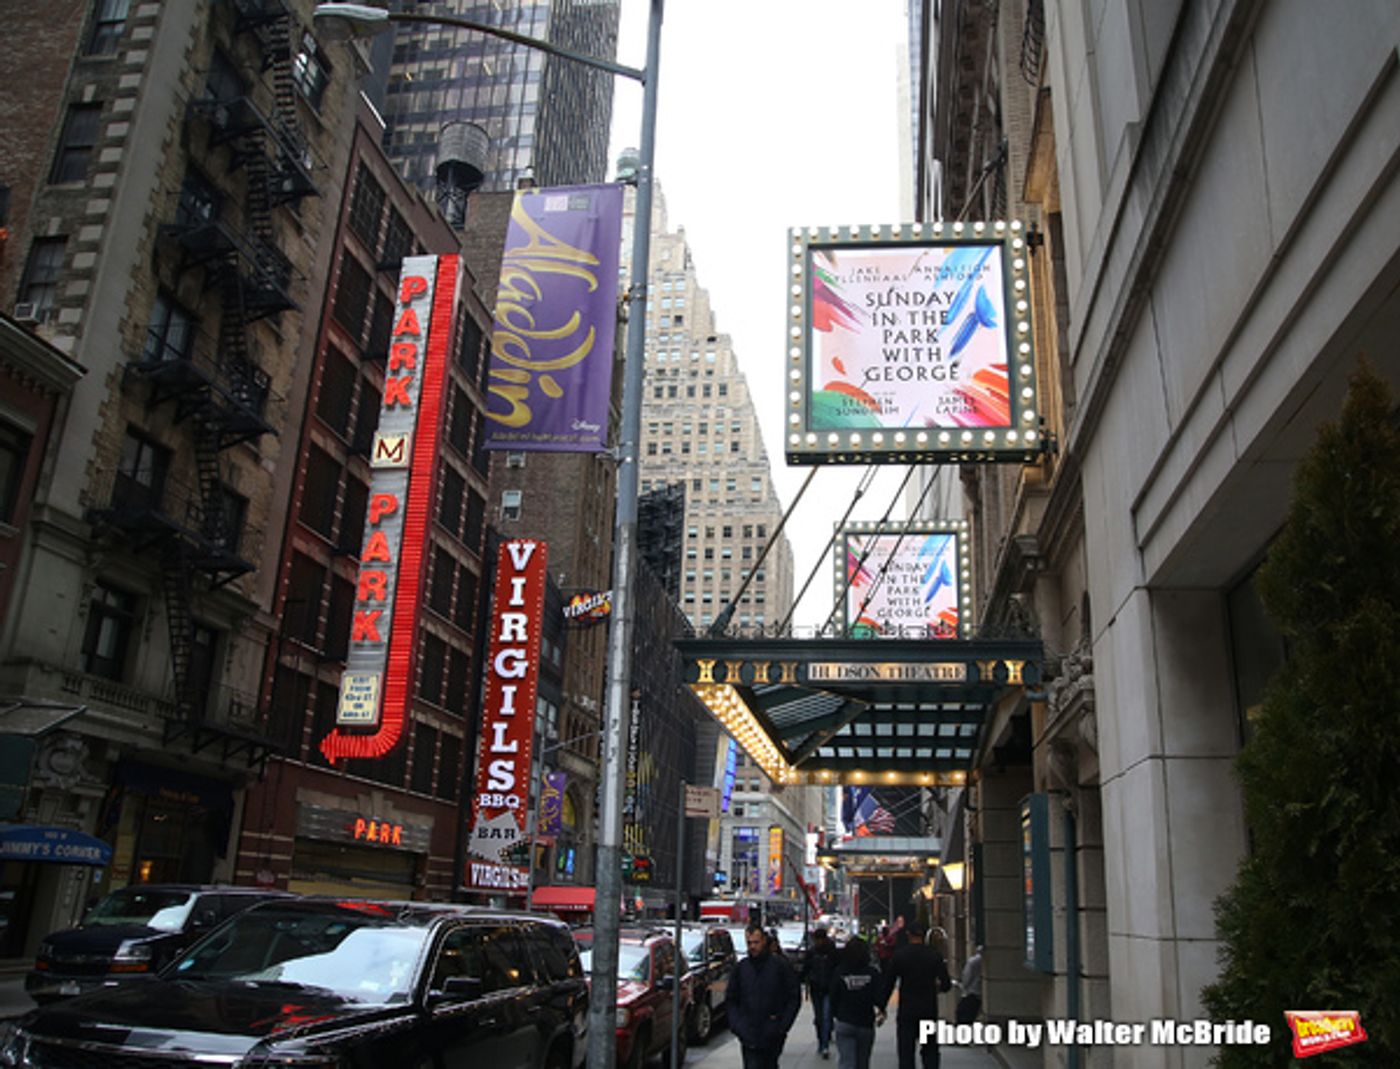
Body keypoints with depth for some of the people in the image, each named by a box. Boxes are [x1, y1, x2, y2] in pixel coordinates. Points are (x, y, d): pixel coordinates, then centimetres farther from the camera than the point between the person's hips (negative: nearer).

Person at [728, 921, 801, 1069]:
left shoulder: (780, 965, -3)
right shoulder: (740, 968, 5)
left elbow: (794, 998, -1)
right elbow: (730, 1000, 12)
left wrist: (782, 1026, -8)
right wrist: (736, 1025, -1)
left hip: (773, 1036, -1)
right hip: (749, 1036, 1)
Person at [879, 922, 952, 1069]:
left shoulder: (899, 955, -4)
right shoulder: (935, 955, -2)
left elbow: (889, 984, -3)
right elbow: (946, 984, -3)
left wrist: (882, 1007, 4)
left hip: (906, 1011, -1)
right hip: (929, 1011, 1)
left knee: (906, 1052, 3)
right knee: (930, 1051, 12)